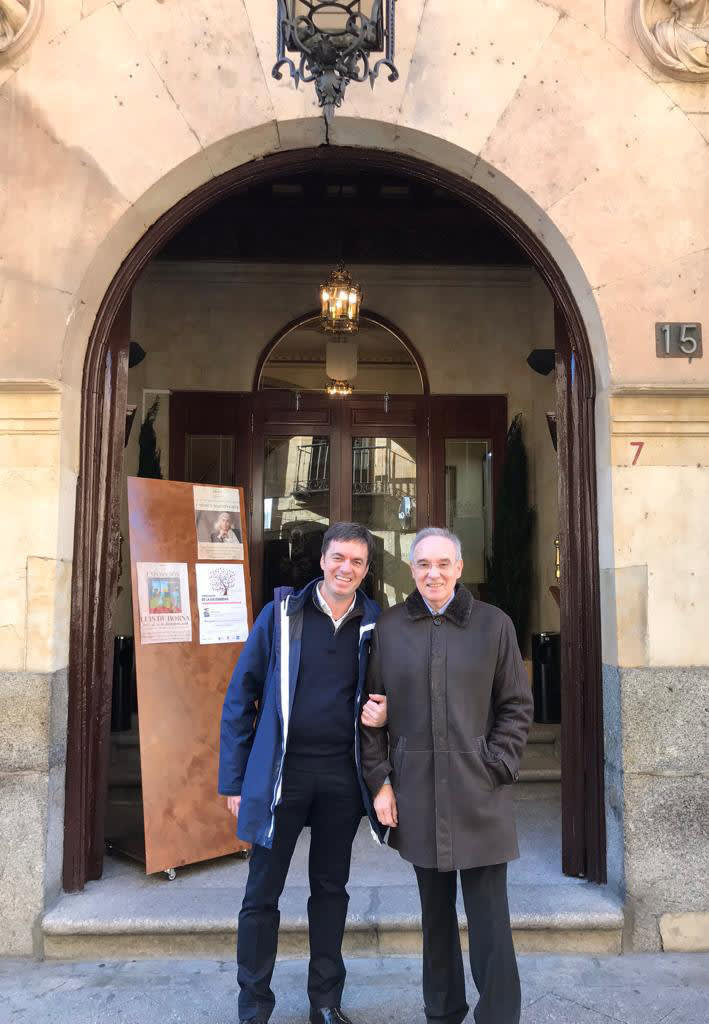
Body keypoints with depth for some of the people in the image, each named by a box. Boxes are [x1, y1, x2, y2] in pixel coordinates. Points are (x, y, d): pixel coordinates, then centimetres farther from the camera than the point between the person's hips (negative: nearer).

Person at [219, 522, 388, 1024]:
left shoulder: (375, 623, 1)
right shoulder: (282, 613, -5)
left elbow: (383, 691, 16)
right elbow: (241, 696, -3)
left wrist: (383, 713, -9)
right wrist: (235, 780, -5)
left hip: (343, 775, 2)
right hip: (282, 771, -2)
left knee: (331, 889, 16)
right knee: (262, 893, 7)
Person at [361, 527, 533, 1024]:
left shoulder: (493, 623, -2)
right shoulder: (389, 626, 2)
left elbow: (517, 705, 2)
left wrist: (497, 768, -6)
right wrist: (380, 781, 1)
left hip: (478, 791, -2)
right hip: (416, 789, 2)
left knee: (489, 914, 2)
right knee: (436, 908, 16)